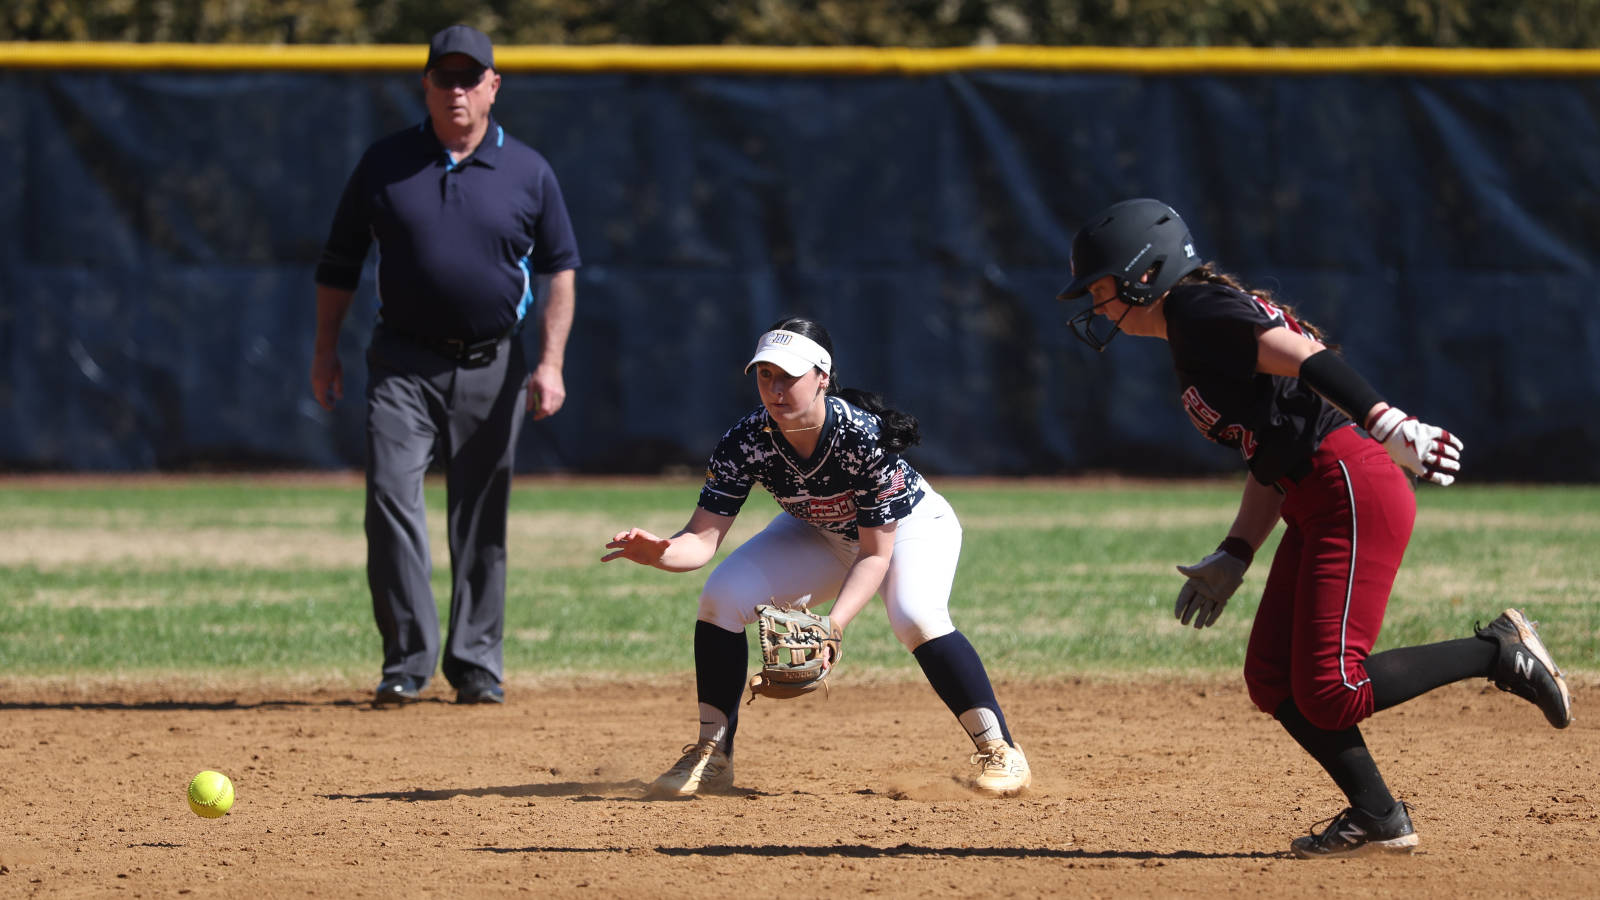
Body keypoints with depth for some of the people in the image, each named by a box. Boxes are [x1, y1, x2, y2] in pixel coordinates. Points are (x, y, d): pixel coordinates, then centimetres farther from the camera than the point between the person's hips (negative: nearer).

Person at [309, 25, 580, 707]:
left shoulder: (528, 172, 3)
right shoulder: (385, 164, 4)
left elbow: (559, 268, 5)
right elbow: (341, 261, 11)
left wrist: (550, 363, -4)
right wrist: (325, 351, 6)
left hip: (493, 368, 1)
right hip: (405, 364, -1)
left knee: (482, 523, 6)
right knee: (391, 496, -15)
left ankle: (476, 663, 15)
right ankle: (406, 660, -12)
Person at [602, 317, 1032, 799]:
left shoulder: (863, 436, -37)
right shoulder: (746, 442, -27)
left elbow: (876, 553, -30)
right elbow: (703, 538, -29)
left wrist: (833, 625, -45)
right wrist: (662, 552, -53)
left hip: (910, 525, -4)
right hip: (820, 536, 4)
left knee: (914, 615, -34)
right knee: (721, 596, -16)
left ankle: (999, 750, -19)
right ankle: (712, 757, -2)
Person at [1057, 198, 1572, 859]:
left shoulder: (1197, 309, -7)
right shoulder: (1192, 337, 23)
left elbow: (1300, 354, -22)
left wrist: (1388, 425, -33)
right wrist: (1232, 558, 22)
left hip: (1354, 493, -11)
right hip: (1316, 507, 11)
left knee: (1331, 694, -13)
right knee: (1273, 680, 8)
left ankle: (1499, 653, -2)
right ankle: (1378, 820, 10)